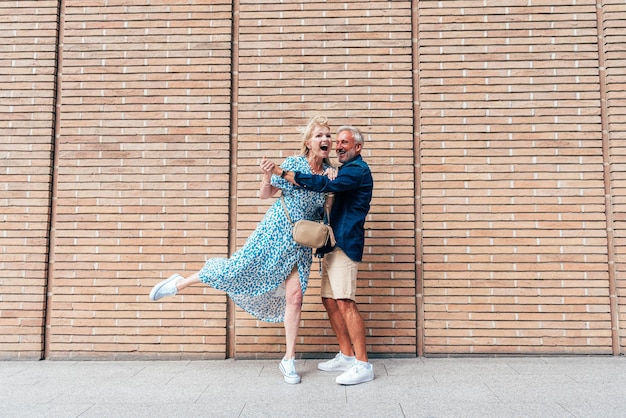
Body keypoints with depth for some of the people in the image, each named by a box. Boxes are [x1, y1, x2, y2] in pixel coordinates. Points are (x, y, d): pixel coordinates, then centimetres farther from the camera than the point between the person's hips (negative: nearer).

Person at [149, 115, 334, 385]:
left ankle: (289, 359, 10)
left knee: (294, 296, -1)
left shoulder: (330, 171, 2)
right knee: (239, 268, -3)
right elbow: (265, 195, -2)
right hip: (276, 230, -3)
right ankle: (179, 283, 20)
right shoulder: (293, 163, -8)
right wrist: (267, 177, -21)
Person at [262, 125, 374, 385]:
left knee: (345, 303, -14)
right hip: (332, 245, 10)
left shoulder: (358, 169, -9)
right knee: (330, 301, 10)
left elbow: (324, 185, -23)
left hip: (345, 244, -10)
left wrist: (280, 172, -22)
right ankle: (346, 356, 20)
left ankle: (363, 365, -7)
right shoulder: (346, 170, 24)